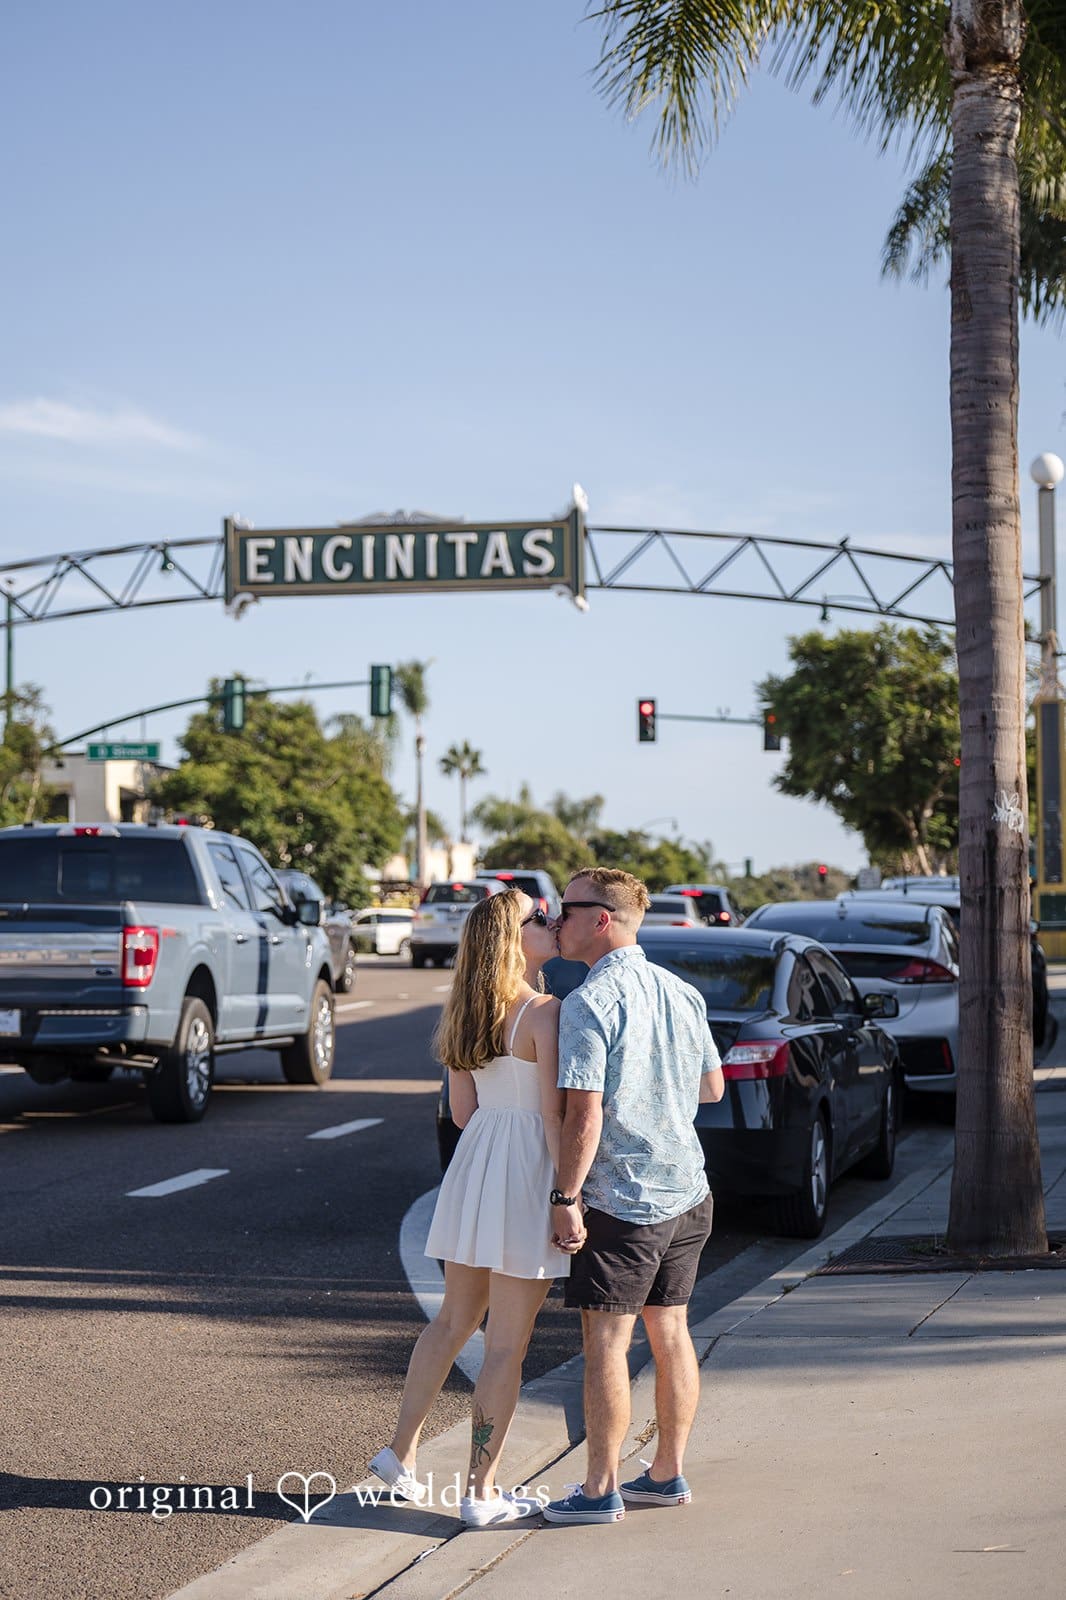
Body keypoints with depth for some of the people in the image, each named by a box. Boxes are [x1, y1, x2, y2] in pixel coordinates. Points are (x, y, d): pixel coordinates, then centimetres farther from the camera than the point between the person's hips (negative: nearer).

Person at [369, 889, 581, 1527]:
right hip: (527, 1176, -7)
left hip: (474, 1165, 7)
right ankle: (482, 1493, 7)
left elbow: (463, 1110, 11)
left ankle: (401, 1452, 27)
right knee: (507, 1345, 1)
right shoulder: (544, 1012, -15)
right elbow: (555, 1115, -18)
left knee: (454, 1321, 22)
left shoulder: (464, 1014, 7)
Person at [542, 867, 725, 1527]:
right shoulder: (682, 992, 8)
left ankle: (601, 1489, 4)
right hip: (687, 1191, 8)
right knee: (671, 1331, 14)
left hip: (623, 1197, -8)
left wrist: (565, 1197, -12)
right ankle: (668, 1473, 22)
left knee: (606, 1342, 0)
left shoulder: (591, 1002, -15)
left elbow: (585, 1112, -19)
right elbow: (714, 1086, 16)